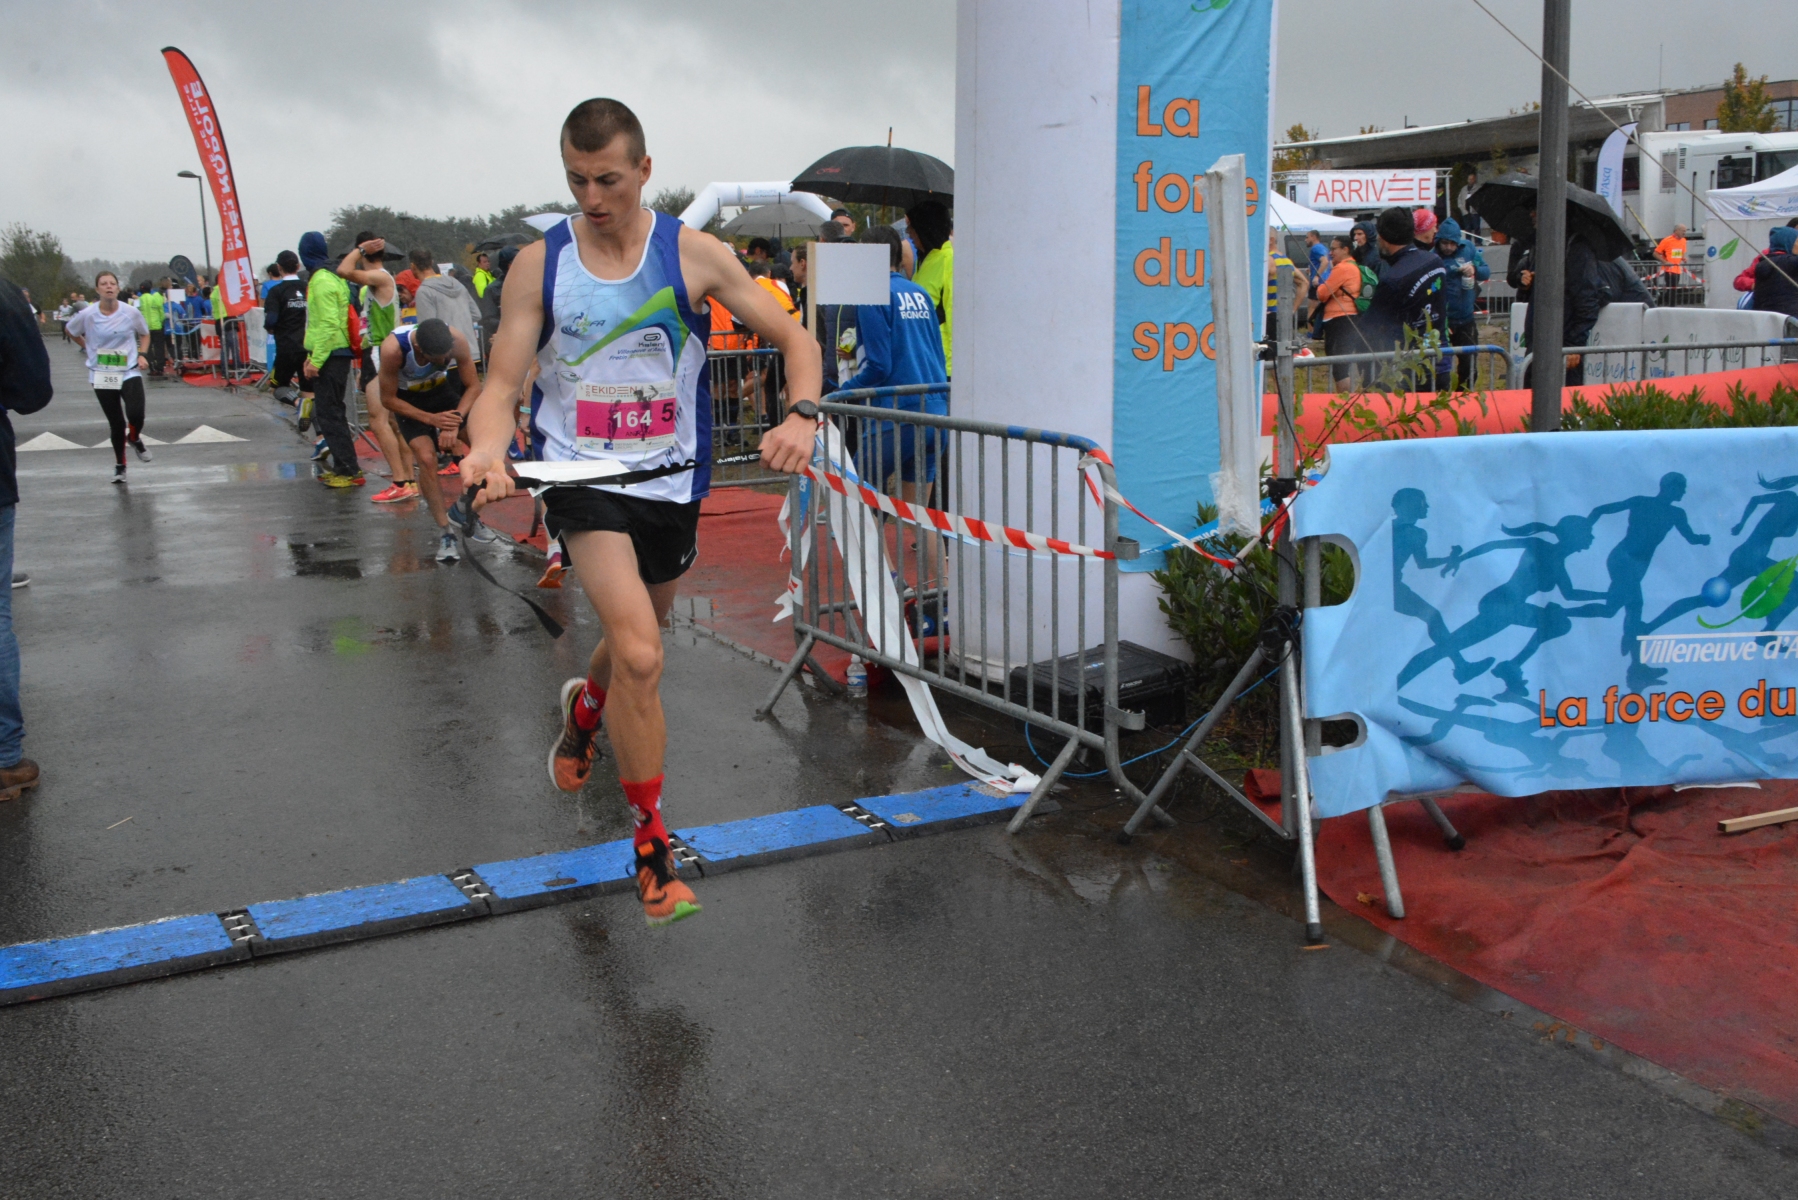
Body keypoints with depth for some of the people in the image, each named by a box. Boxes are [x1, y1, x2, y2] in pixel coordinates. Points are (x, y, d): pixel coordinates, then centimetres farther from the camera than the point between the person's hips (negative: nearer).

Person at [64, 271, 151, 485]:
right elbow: (71, 332, 13)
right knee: (116, 423, 4)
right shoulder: (87, 315, -7)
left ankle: (135, 439, 16)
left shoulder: (131, 313, -7)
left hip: (129, 372, 0)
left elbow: (144, 334, 10)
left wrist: (142, 354, -4)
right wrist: (90, 348, 6)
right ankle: (119, 465, 24)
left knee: (136, 415, -20)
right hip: (101, 376, 1)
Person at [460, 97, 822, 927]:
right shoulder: (538, 264, -4)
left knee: (635, 642, 22)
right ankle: (652, 846, -3)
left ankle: (584, 708, 60)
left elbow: (793, 338, -1)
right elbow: (502, 383, -4)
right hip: (580, 476, -2)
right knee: (640, 656, -20)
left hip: (670, 480, 3)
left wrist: (801, 416, -21)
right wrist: (486, 449, -26)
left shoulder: (693, 254, -4)